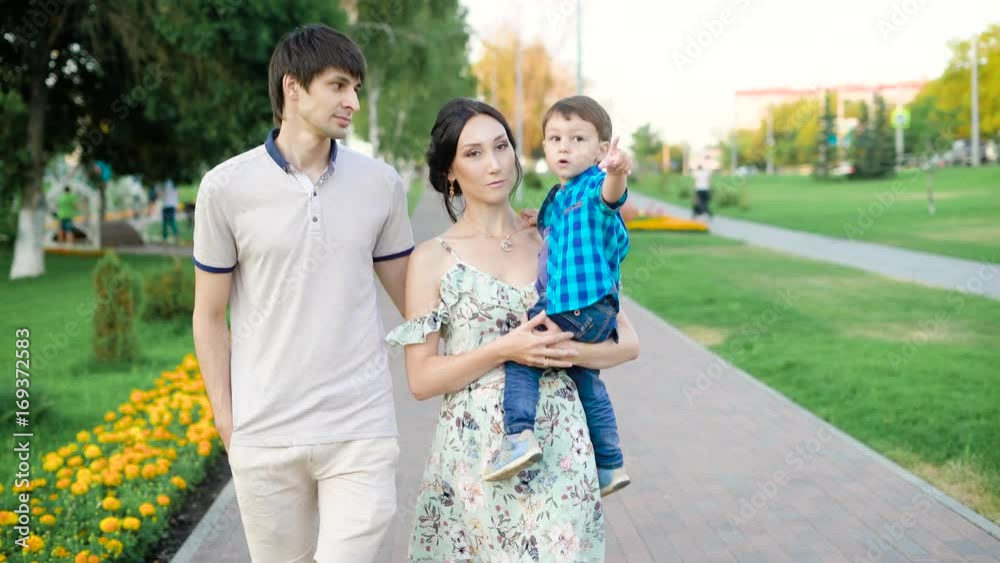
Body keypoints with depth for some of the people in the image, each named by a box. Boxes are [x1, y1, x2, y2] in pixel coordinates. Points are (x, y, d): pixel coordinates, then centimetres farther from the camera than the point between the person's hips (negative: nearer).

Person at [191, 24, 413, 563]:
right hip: (264, 434, 0)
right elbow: (209, 316, 4)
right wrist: (225, 419, 2)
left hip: (361, 429, 1)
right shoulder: (225, 187, -3)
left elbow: (409, 294, 12)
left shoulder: (382, 184, 2)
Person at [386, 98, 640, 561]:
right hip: (475, 450, -1)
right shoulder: (433, 258, 1)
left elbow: (627, 341, 6)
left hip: (560, 448, 2)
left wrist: (568, 351, -13)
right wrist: (504, 350, -15)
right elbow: (420, 379, -4)